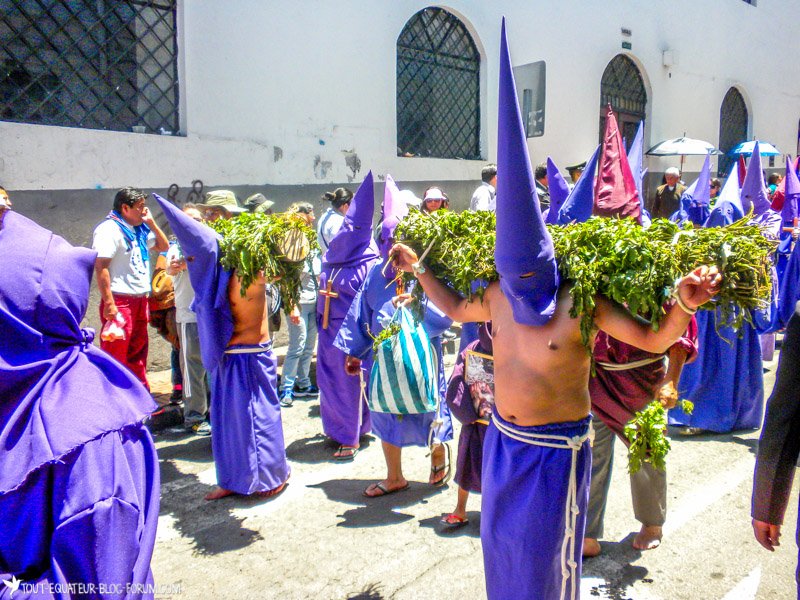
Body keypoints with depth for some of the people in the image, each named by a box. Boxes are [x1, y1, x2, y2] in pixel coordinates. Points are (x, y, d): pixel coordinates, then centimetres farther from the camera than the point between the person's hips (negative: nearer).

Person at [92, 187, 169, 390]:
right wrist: (109, 303, -24)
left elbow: (164, 246, 26)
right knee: (115, 356, -6)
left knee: (138, 353, 16)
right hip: (119, 301, -9)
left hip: (139, 300, 9)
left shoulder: (139, 229, 15)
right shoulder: (109, 229, -11)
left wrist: (151, 223, 11)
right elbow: (100, 266, -18)